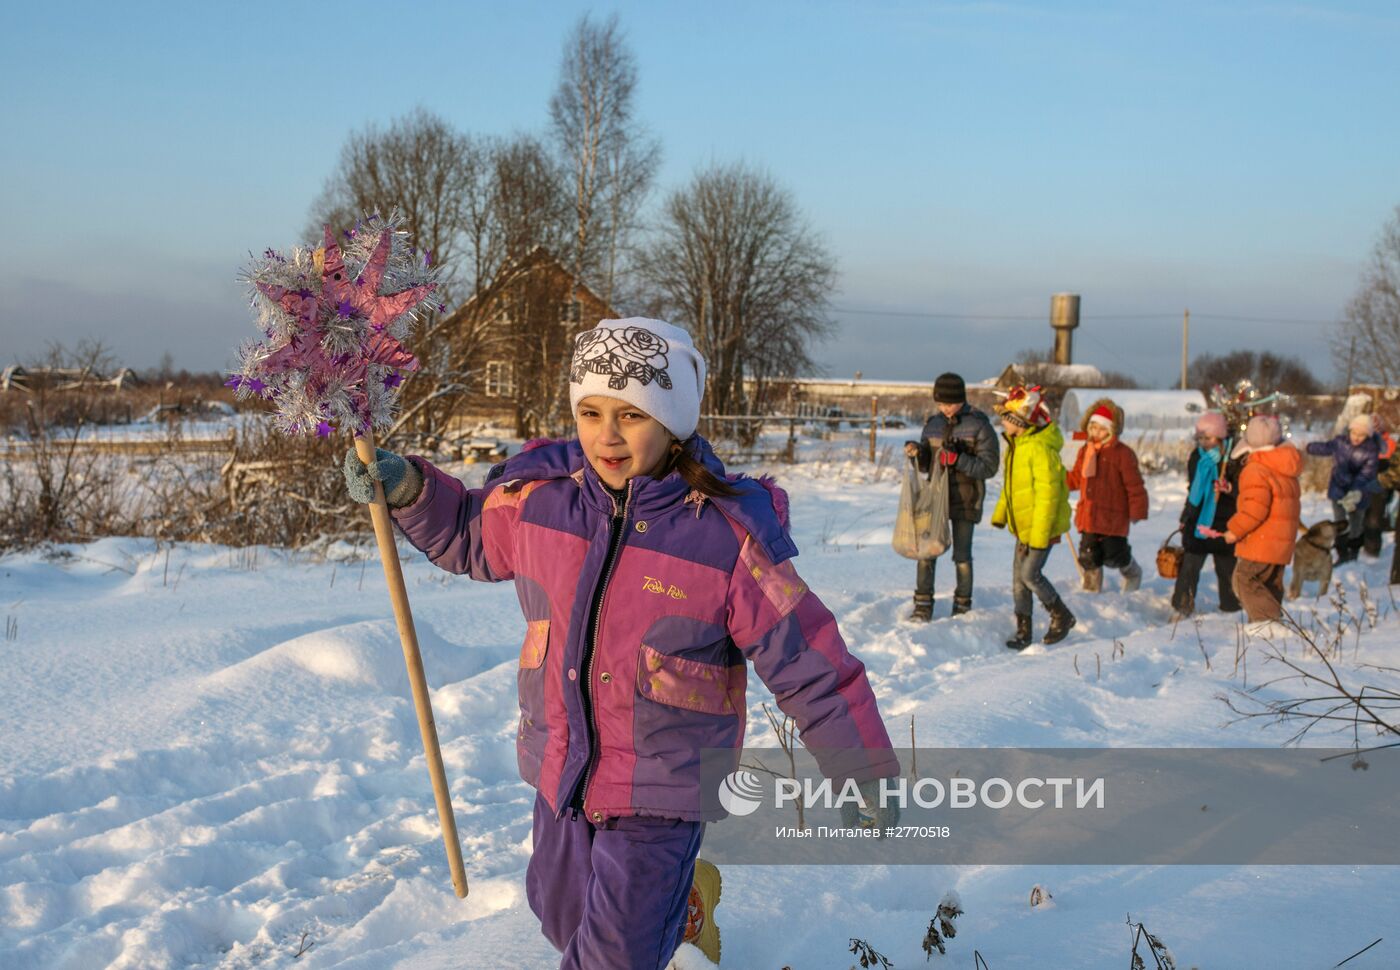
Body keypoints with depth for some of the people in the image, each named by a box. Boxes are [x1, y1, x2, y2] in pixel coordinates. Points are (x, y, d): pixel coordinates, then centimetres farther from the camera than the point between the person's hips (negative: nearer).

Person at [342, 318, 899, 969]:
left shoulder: (728, 534, -19)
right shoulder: (537, 494, -7)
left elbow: (810, 666, -13)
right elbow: (466, 533, 15)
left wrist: (869, 776, -7)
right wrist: (406, 486, -3)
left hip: (663, 788, -5)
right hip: (561, 770, 5)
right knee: (561, 916, 25)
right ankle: (678, 897, 52)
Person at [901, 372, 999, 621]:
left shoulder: (979, 426, -7)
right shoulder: (933, 425, 8)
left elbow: (989, 467, -12)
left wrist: (958, 459, -23)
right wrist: (917, 452, -9)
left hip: (965, 500, -4)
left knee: (962, 555, 5)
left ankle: (962, 606, 18)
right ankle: (923, 605, 9)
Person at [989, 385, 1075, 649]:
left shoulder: (1040, 448, -22)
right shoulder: (1016, 444, 8)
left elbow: (1047, 494, -23)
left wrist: (1039, 535, -23)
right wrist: (1000, 513, 21)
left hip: (1042, 526, -9)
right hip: (1023, 525, 9)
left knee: (1030, 573, -9)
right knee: (1019, 576, 8)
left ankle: (1062, 617, 12)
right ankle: (1023, 631, 16)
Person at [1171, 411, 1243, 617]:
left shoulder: (1235, 458, -9)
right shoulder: (1197, 457, 8)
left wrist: (1229, 488, -28)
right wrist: (1186, 517, 22)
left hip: (1224, 522, -4)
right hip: (1197, 520, 4)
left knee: (1227, 567, 6)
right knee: (1189, 564, -2)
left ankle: (1231, 607, 20)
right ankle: (1182, 607, 4)